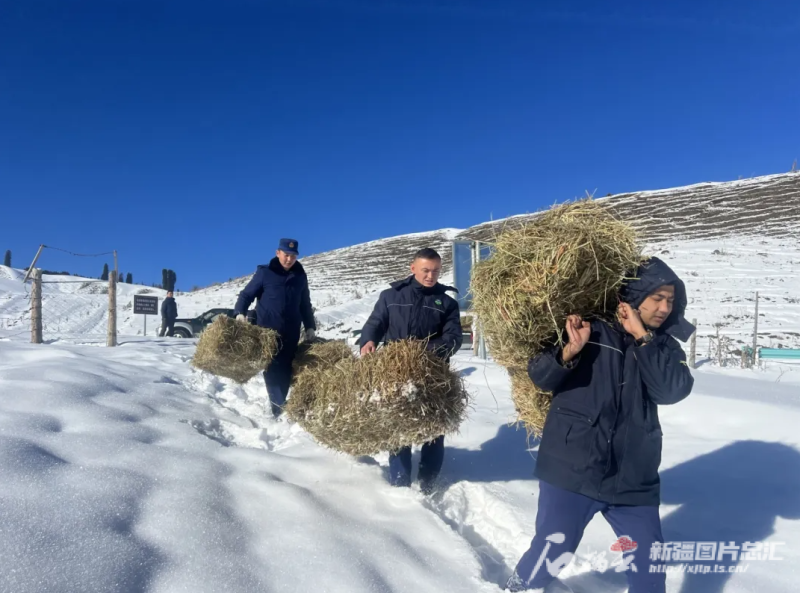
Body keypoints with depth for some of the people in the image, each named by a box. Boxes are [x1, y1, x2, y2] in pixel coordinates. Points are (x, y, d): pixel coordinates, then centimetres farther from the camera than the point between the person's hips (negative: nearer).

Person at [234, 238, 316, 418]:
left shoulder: (300, 275, 9)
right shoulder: (265, 272, -2)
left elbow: (305, 304, 18)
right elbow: (247, 294, 0)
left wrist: (310, 326, 15)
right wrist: (240, 313, -18)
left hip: (291, 332, 4)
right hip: (267, 330, -3)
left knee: (286, 369, 4)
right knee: (273, 368, -7)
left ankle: (279, 405, 14)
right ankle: (279, 407, -4)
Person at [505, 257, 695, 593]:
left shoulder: (663, 347, 6)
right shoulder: (590, 329, -7)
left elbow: (672, 390, -11)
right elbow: (540, 377, -6)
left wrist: (642, 338, -16)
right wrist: (569, 351, -25)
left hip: (633, 477, 4)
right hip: (571, 468, -4)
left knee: (649, 565, 13)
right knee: (553, 552, 3)